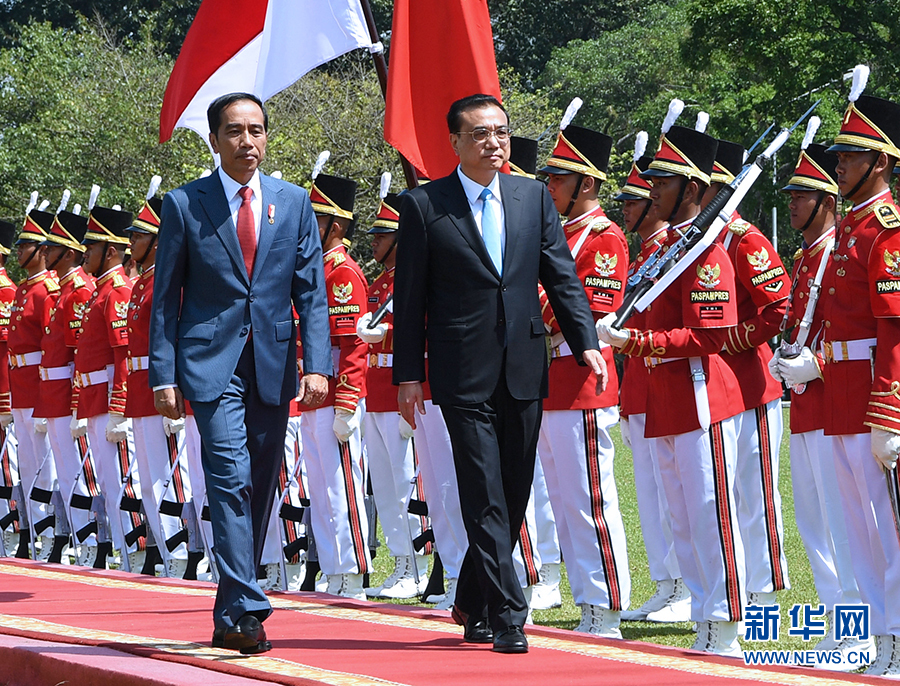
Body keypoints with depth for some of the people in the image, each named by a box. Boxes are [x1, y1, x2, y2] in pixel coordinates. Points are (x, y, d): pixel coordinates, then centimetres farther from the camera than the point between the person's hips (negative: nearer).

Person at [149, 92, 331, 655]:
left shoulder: (294, 203, 8)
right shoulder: (184, 204, 1)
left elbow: (312, 291, 6)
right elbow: (165, 298, 2)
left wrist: (316, 366, -5)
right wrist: (164, 376, -4)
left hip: (273, 364, 4)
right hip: (211, 362, -3)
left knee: (260, 490, 7)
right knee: (232, 478, -16)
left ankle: (232, 618, 18)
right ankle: (245, 612, -19)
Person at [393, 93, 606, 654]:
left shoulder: (534, 197, 9)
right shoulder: (424, 206, -1)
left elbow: (562, 276, 8)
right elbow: (409, 298, 0)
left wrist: (587, 342, -4)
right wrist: (408, 374, -3)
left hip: (524, 371, 4)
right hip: (465, 374, -4)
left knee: (513, 500, 10)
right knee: (486, 501, -8)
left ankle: (473, 606, 26)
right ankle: (507, 617, -6)